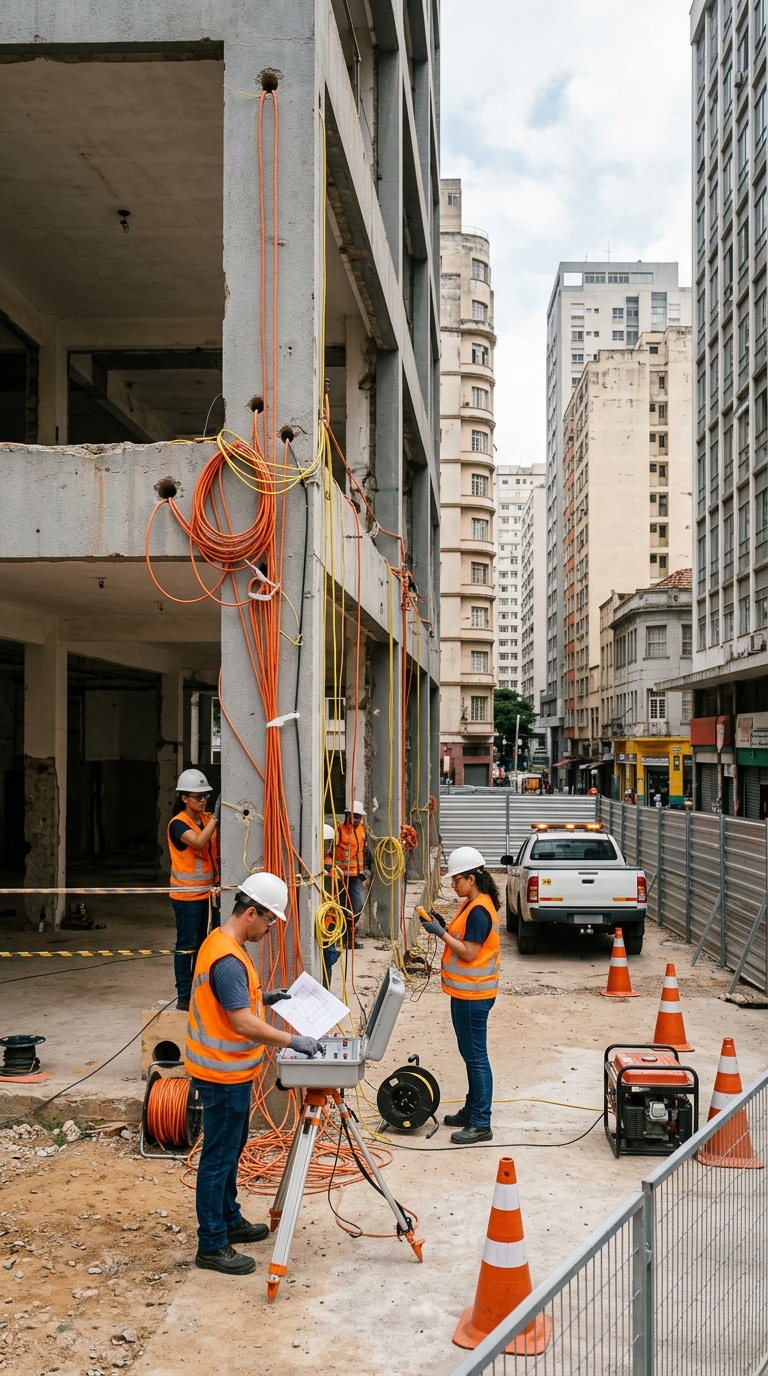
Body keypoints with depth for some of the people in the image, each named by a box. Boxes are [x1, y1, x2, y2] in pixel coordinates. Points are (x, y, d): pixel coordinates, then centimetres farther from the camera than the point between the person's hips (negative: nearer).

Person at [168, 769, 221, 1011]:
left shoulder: (207, 819, 7)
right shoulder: (178, 824, -12)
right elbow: (198, 842, -29)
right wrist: (215, 817, -30)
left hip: (209, 892, 7)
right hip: (187, 895, -7)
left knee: (204, 945, 12)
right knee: (186, 946, -2)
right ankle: (184, 997, 4)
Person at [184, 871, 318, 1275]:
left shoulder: (221, 942, 6)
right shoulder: (228, 959, -26)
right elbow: (244, 1024, -31)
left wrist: (262, 998, 11)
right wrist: (293, 1041, -26)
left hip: (228, 1071, 10)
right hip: (224, 1074, -10)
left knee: (230, 1151, 22)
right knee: (218, 1159, 0)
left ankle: (229, 1221, 35)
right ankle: (212, 1246, 10)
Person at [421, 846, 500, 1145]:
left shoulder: (479, 910, -21)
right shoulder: (472, 904, 11)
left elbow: (469, 952, -22)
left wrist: (441, 932, -19)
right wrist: (443, 927, 2)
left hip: (472, 995, -11)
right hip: (467, 993, 11)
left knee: (476, 1057, -4)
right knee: (471, 1054, 19)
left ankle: (481, 1124, 2)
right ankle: (471, 1110, 30)